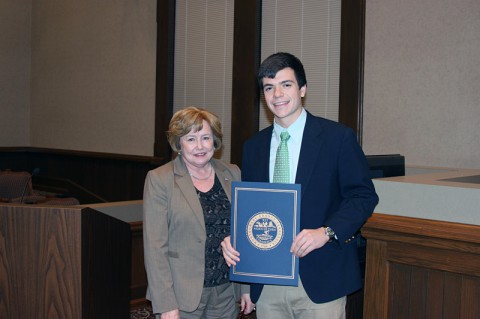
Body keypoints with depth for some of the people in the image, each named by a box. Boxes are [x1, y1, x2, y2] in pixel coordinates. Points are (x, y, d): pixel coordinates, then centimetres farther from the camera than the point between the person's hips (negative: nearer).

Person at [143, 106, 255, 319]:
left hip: (226, 293, 4)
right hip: (182, 295, -3)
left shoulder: (232, 174, 5)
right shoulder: (159, 180, -7)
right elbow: (155, 246, -9)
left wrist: (247, 287, 8)